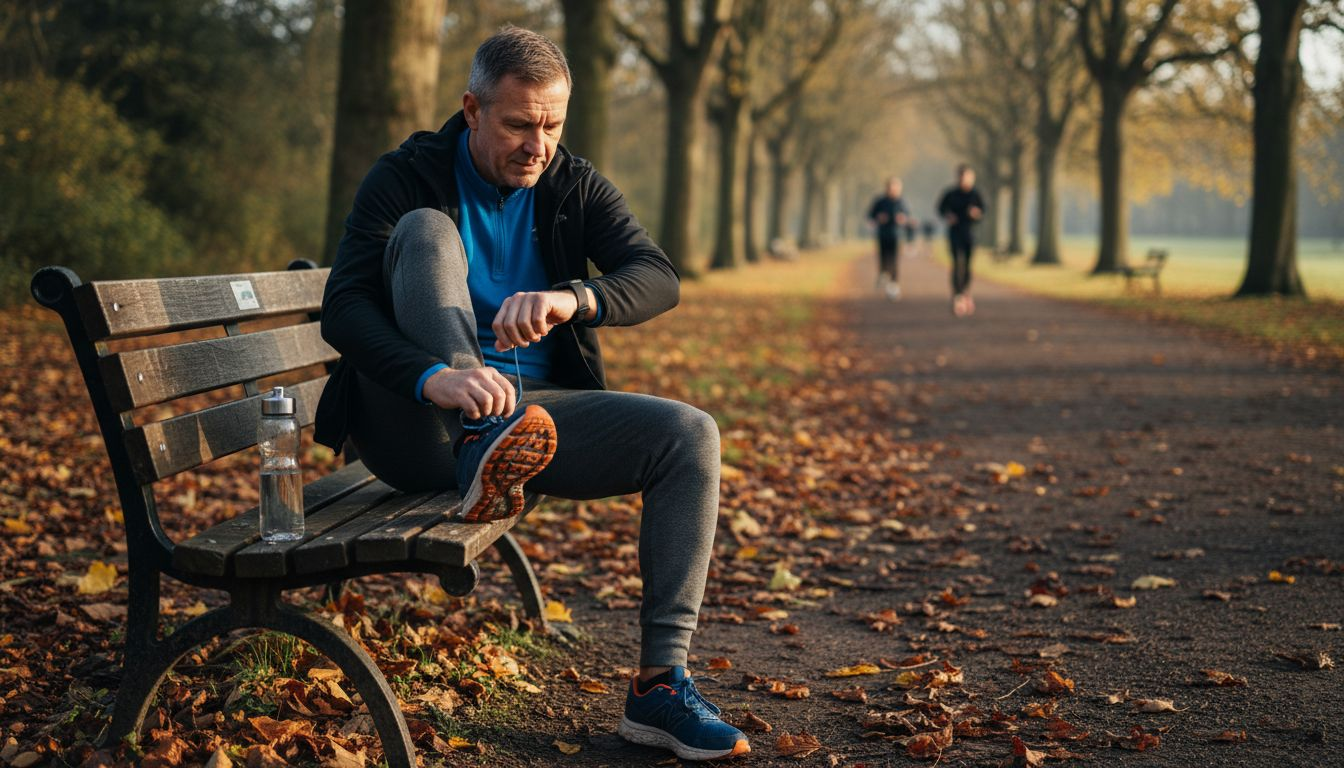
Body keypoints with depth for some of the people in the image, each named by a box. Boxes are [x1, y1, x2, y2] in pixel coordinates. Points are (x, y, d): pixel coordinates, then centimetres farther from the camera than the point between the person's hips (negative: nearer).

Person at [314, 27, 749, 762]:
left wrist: (573, 299, -34)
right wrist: (435, 379, -39)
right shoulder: (406, 177, -5)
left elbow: (658, 278, -10)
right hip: (418, 420, -4)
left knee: (690, 435, -16)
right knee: (425, 228, -21)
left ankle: (660, 683, -16)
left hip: (533, 412, 4)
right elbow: (342, 307, -18)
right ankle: (476, 441, -36)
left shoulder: (574, 187, 6)